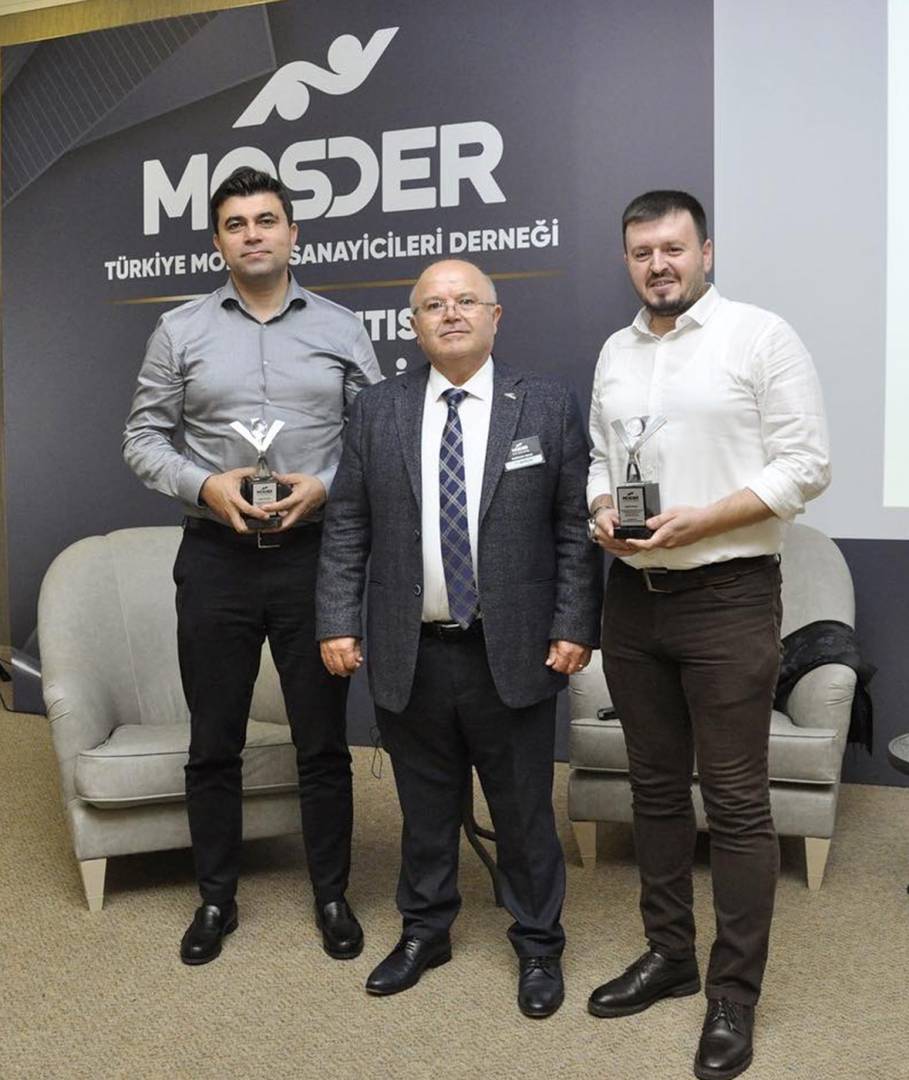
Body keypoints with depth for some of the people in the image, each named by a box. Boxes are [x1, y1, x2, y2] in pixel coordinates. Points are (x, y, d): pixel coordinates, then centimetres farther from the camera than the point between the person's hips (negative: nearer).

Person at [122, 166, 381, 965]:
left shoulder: (341, 329, 4)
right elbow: (144, 437, 4)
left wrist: (325, 486, -13)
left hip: (314, 555, 0)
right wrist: (205, 485, -13)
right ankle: (216, 898, 27)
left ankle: (332, 895, 25)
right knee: (213, 744, 10)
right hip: (216, 558, 1)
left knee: (323, 741, 8)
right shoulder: (180, 331, 4)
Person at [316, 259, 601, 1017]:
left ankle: (538, 946, 31)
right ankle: (425, 931, 36)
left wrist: (574, 627, -7)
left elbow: (575, 527, -1)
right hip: (409, 653, 2)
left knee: (525, 808, 11)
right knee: (425, 804, 16)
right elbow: (346, 528, 5)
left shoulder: (548, 405, 0)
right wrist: (338, 622, -1)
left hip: (513, 653, -1)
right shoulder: (377, 411, 5)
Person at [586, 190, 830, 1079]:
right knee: (655, 788, 13)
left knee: (736, 800, 0)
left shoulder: (760, 335, -5)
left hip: (727, 596, -5)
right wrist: (602, 511, -3)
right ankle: (668, 954, 28)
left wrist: (700, 519, -19)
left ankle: (734, 993, 13)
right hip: (632, 596, 6)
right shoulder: (614, 352, 13)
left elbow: (805, 464, -9)